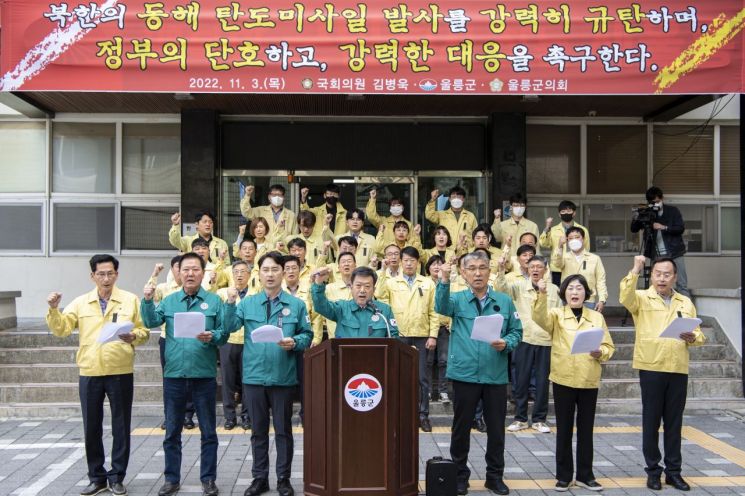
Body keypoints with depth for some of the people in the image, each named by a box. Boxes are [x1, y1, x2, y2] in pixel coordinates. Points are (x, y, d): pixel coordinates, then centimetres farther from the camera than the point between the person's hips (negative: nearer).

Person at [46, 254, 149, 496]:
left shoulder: (130, 300, 2)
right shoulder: (80, 302, 7)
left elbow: (144, 331, 1)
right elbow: (61, 330, 0)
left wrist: (134, 336, -20)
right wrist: (54, 309, -15)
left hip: (121, 372, -2)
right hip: (89, 373, 2)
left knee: (120, 427, 5)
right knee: (91, 428, 9)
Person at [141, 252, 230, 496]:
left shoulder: (214, 301, 0)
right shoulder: (169, 300, 8)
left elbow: (224, 334, -2)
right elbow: (152, 322, -6)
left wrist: (212, 337, -22)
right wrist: (147, 301, -21)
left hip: (204, 375, -2)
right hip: (174, 374, 2)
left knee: (208, 431, 7)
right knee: (172, 431, 12)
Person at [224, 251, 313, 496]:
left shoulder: (296, 305, 2)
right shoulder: (247, 303, 6)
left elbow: (307, 335, 2)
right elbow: (230, 327, -8)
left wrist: (294, 343, -18)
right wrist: (230, 303, -21)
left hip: (284, 376, -1)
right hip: (254, 375, 2)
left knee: (283, 430, 8)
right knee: (258, 430, 12)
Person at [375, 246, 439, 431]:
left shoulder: (428, 283, 7)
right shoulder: (391, 282, 8)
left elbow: (433, 312, 4)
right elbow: (379, 296, -12)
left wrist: (433, 335, -3)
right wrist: (383, 272, -13)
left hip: (421, 336, 0)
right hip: (398, 336, 0)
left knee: (422, 377, 2)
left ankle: (423, 415, 11)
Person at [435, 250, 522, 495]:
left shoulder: (504, 301, 5)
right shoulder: (457, 299, 1)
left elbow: (516, 331, 9)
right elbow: (441, 307, -21)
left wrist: (506, 343, -13)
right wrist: (444, 281, -38)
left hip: (496, 375, 1)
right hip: (464, 374, -1)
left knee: (496, 428, 10)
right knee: (461, 426, 9)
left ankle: (495, 475, 26)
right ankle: (460, 474, 24)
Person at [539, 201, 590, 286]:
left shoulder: (583, 230, 7)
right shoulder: (553, 230, 7)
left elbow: (586, 251, 11)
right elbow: (544, 244, -9)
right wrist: (547, 228, -19)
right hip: (558, 271, 0)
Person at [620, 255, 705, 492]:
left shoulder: (685, 303, 13)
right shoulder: (641, 298, 1)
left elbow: (699, 335, 14)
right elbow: (625, 298, -22)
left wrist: (692, 337, -8)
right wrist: (635, 271, -28)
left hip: (678, 368, 3)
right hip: (651, 367, -3)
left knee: (674, 421, 9)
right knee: (651, 420, 3)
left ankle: (673, 470, 20)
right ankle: (653, 470, 14)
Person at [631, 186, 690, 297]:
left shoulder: (672, 211, 2)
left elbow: (681, 228, -5)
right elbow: (634, 229, 3)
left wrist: (663, 227, -18)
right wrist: (636, 218, -17)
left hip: (674, 253, -2)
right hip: (657, 255, 2)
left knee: (682, 285, -1)